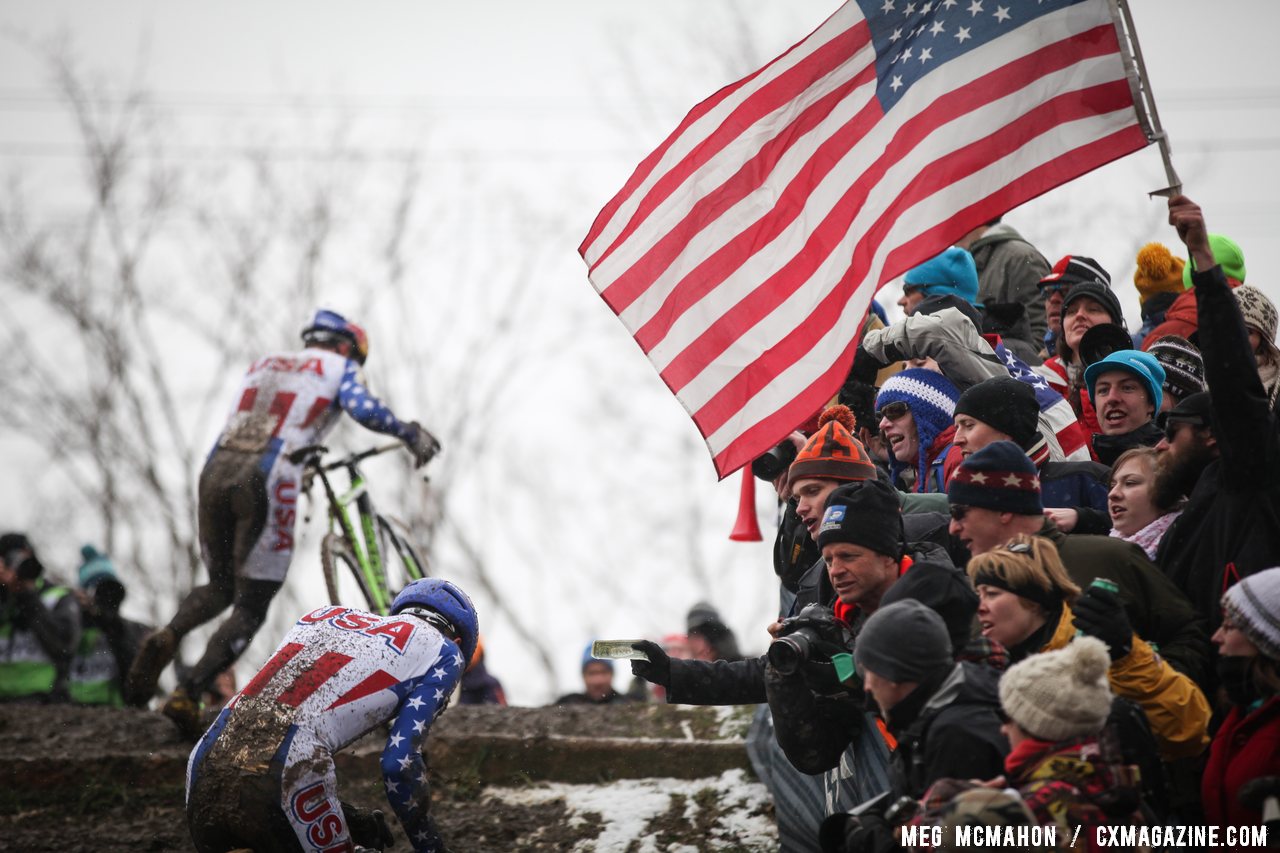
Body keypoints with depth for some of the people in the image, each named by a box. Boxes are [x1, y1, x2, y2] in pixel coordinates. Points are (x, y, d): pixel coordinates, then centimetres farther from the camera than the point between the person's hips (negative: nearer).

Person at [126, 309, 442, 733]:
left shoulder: (264, 364, 29)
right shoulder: (339, 367, 14)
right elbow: (363, 408, -5)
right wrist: (411, 433, 10)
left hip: (216, 471, 5)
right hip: (267, 480, -5)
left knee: (221, 586, 24)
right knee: (250, 610, 3)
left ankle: (167, 637, -7)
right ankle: (187, 694, -15)